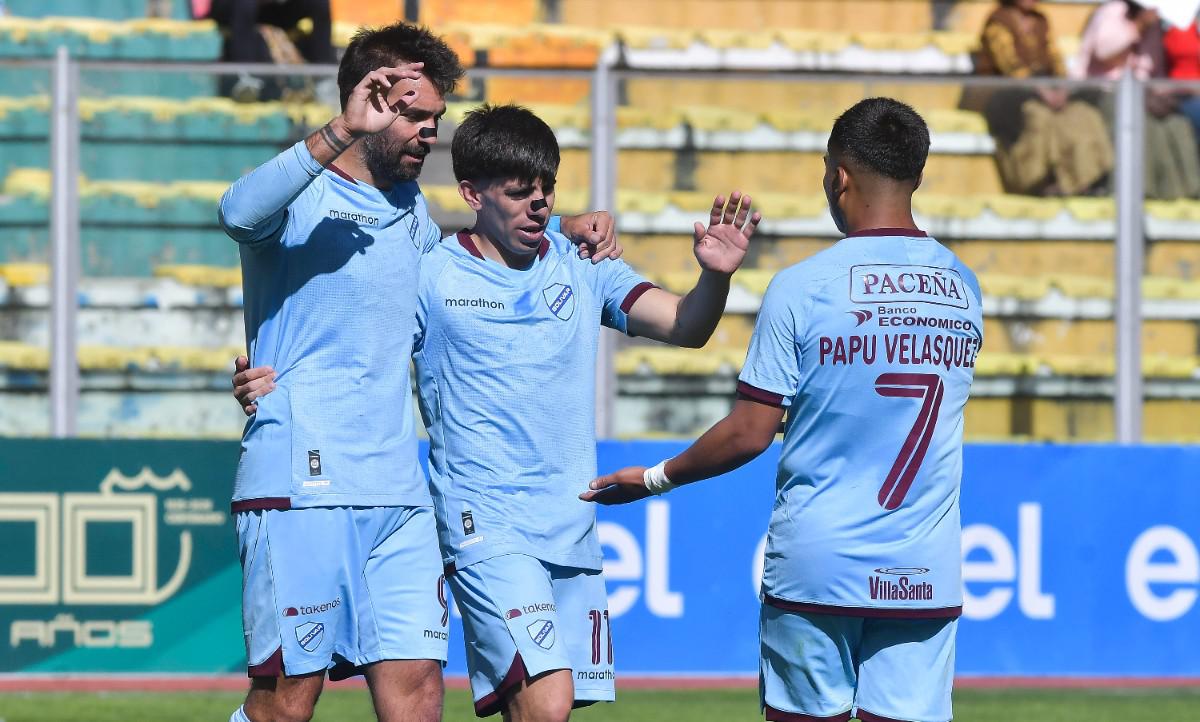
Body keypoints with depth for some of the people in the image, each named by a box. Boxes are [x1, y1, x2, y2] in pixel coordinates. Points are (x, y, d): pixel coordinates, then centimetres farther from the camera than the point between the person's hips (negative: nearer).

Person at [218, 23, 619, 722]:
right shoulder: (302, 198, -5)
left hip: (397, 493, 7)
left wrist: (564, 228, 24)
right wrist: (341, 132, -37)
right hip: (299, 487, -7)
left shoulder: (410, 206, 18)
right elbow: (241, 212, -28)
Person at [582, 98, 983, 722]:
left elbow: (749, 434, -6)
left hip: (815, 566, -3)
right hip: (926, 574, 3)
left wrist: (655, 478, 8)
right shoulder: (963, 287, 6)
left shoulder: (802, 288, -7)